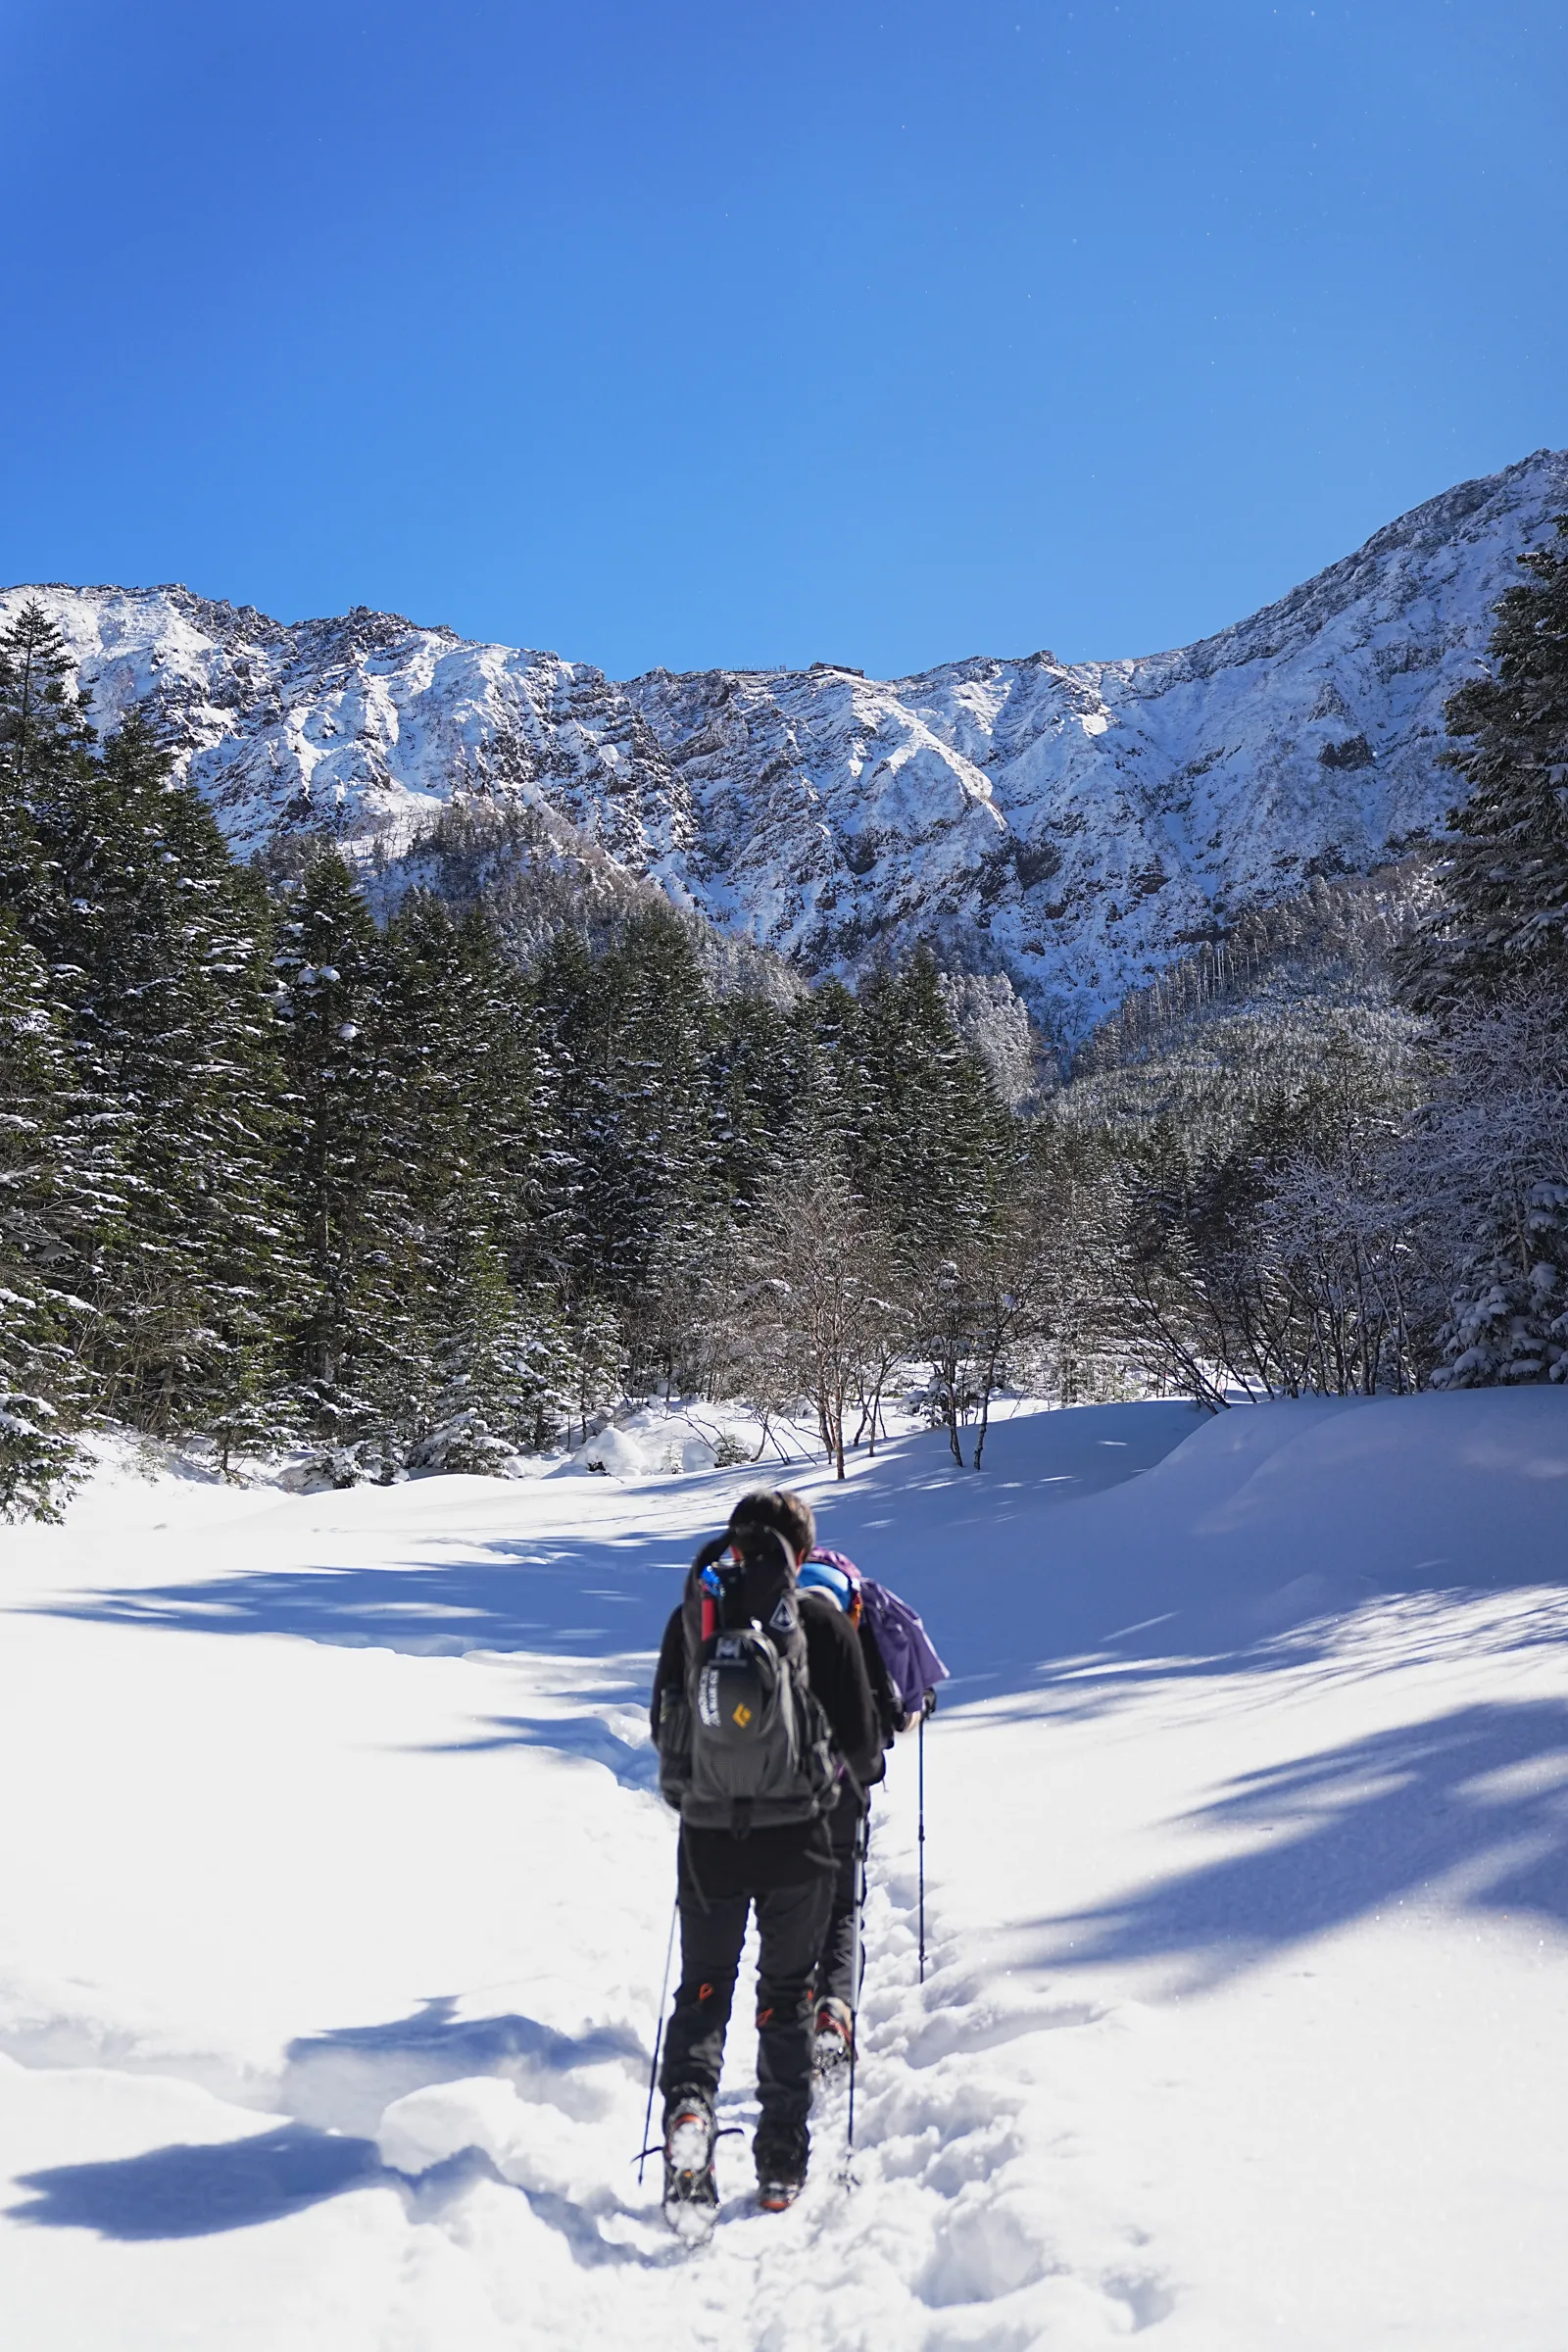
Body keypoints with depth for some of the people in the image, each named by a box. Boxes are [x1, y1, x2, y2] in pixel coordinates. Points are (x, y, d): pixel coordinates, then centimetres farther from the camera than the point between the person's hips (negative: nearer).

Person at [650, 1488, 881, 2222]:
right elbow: (863, 1745, -2)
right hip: (797, 1839, -1)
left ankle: (687, 2103, -9)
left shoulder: (688, 1619, 0)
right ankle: (781, 2167, 17)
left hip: (706, 1838, 1)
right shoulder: (823, 1622, -7)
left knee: (702, 1986, 16)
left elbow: (663, 1728, 9)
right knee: (786, 1993, 14)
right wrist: (837, 1789, 19)